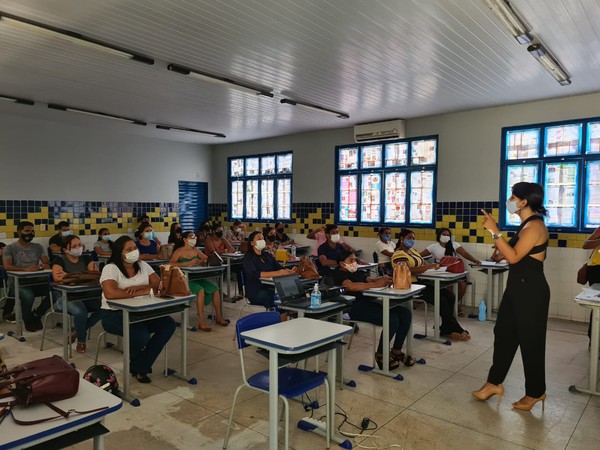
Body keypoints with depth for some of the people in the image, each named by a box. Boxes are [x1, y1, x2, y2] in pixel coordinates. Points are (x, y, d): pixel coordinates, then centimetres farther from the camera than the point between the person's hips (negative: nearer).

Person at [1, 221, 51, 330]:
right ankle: (28, 320, -6)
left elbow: (47, 263, 4)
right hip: (17, 284, -4)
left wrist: (45, 266, -23)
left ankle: (36, 315, 0)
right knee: (28, 295, -38)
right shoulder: (10, 248, 1)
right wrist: (26, 269, -30)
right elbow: (6, 266, -15)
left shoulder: (38, 247, 13)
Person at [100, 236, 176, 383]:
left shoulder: (143, 266, 6)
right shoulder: (111, 268, -11)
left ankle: (141, 368, -1)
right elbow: (110, 293, -29)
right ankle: (136, 367, 7)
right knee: (142, 335, -31)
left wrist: (137, 287, -20)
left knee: (169, 325, -16)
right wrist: (142, 292, -24)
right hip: (114, 314, -6)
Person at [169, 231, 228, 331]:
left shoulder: (196, 250, 13)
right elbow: (171, 264, -21)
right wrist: (189, 263, -26)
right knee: (200, 290, -31)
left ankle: (218, 317, 3)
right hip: (184, 280, -7)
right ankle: (201, 322, -26)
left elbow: (208, 259, 12)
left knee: (215, 288, -8)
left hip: (196, 278, 7)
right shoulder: (179, 251, -6)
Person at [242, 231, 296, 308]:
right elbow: (254, 274, -20)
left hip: (271, 288, 5)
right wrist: (276, 273, -30)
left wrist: (289, 271, -16)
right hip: (256, 291, -5)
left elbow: (279, 268, 7)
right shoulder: (248, 257, -3)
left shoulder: (267, 255, 17)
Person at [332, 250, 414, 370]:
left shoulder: (358, 273, 26)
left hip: (368, 302, 9)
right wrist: (376, 284, -22)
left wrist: (383, 280, -6)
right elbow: (351, 286, -20)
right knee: (392, 320, -25)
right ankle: (380, 355, -4)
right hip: (355, 307, -9)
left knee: (406, 314, -6)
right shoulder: (338, 274, -2)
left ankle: (396, 351, 7)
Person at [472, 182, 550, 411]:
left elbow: (514, 257, -26)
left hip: (531, 290, -10)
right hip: (517, 287, 10)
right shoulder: (525, 225, 12)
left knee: (530, 340, 4)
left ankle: (535, 392, 23)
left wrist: (495, 232, -26)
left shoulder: (535, 226, -18)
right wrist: (496, 233, 10)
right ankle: (494, 382, 24)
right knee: (503, 333, 13)